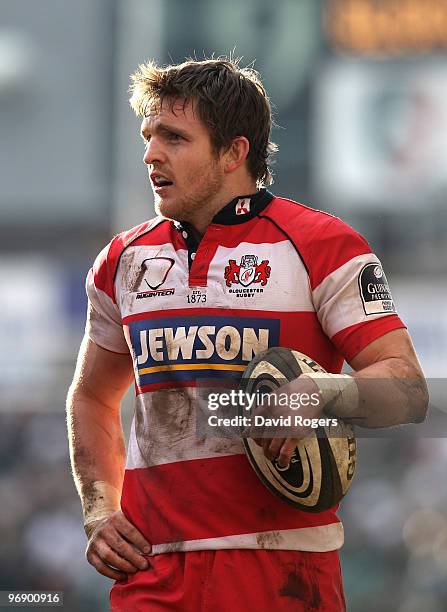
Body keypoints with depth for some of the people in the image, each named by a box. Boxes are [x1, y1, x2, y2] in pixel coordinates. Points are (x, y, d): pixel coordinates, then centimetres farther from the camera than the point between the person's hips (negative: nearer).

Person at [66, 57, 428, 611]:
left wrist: (318, 393, -27)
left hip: (280, 565, -4)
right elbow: (93, 398, 25)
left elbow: (408, 388, -7)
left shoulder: (321, 245, -3)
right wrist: (99, 514, 11)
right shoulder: (124, 260, 12)